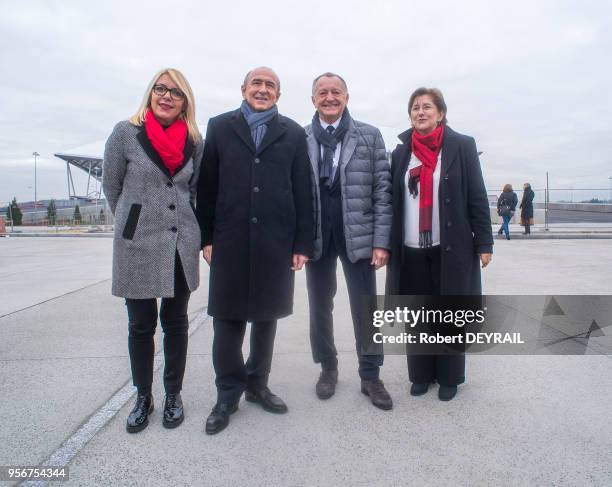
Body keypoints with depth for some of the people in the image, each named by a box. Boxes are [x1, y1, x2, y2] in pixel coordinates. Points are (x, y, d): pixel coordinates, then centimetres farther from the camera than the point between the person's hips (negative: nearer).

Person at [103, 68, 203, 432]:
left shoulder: (195, 141, 3)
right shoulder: (125, 133, -4)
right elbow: (112, 186, 5)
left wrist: (180, 222, 9)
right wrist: (134, 222, 11)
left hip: (182, 246, 2)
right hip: (137, 247, -2)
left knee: (176, 323, 12)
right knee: (141, 326, 9)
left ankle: (173, 395, 28)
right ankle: (143, 397, 28)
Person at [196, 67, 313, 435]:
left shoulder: (293, 133, 7)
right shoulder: (220, 127, 8)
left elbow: (303, 192, 3)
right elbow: (207, 186, 4)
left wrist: (302, 244, -2)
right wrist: (207, 237, -1)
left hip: (276, 242, 1)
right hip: (230, 241, 0)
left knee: (266, 316, 10)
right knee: (227, 318, 5)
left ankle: (257, 384, 29)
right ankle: (228, 394, 21)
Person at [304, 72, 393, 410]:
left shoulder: (369, 136, 2)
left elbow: (382, 190, -1)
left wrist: (381, 241, -7)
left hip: (358, 235, -1)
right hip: (316, 236, 1)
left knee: (365, 308, 5)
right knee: (320, 306, 12)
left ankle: (370, 375, 23)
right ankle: (327, 367, 32)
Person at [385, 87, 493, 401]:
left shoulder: (462, 146, 0)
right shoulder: (400, 153, 8)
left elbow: (477, 197, -2)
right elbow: (392, 201, 8)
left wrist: (484, 243, -6)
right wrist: (385, 244, 4)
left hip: (452, 248, -2)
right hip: (411, 251, 3)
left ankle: (449, 377, 24)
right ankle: (421, 375, 25)